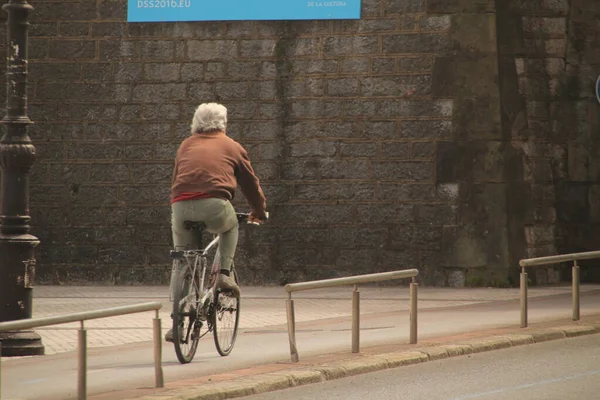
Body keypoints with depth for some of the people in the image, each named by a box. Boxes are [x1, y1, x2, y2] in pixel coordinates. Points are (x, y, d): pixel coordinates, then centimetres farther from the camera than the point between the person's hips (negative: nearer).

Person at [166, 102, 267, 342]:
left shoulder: (186, 146, 27)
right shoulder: (231, 147, 21)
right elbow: (250, 183, 28)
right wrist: (259, 212, 43)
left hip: (181, 207, 2)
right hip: (214, 206, -2)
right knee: (230, 227, 33)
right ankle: (224, 273, 15)